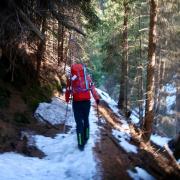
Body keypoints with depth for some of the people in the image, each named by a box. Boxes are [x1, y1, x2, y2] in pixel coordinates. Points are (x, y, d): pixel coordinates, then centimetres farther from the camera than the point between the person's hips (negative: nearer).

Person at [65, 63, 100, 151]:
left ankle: (81, 144, 1)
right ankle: (86, 138, 32)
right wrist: (97, 98, -3)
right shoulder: (87, 77, 1)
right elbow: (92, 87, -5)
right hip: (86, 101, 1)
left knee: (79, 122, 3)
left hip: (76, 102, -1)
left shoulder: (71, 78, 0)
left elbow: (68, 90, 7)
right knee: (86, 120, 20)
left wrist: (67, 99, 22)